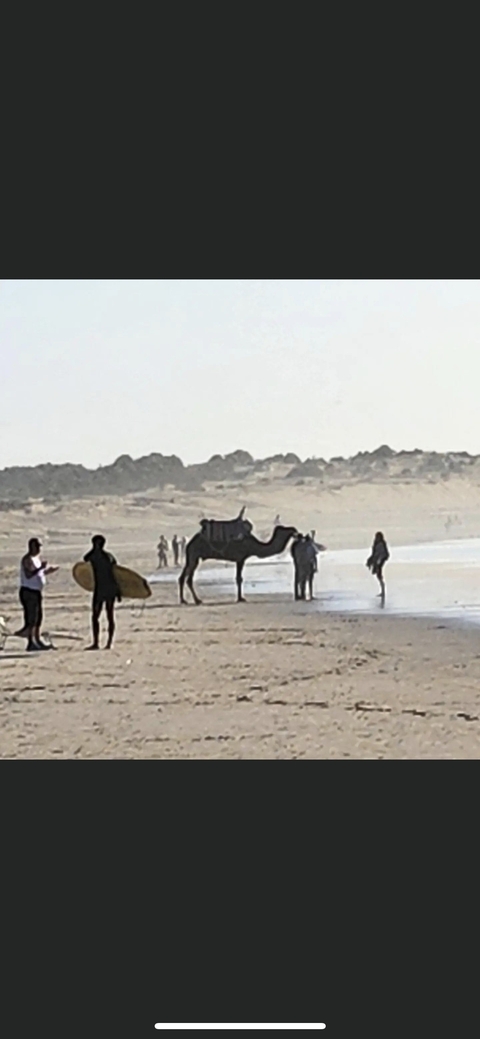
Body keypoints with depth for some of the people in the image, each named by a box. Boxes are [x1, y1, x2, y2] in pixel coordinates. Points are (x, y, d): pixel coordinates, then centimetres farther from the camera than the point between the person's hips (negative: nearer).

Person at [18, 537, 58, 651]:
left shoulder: (37, 558, 13)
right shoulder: (27, 559, -15)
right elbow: (28, 575, -26)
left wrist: (48, 571, 6)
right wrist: (41, 568, -30)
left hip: (36, 591, 10)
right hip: (28, 591, -10)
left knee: (38, 617, 15)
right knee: (31, 619, -8)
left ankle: (37, 641, 24)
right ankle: (30, 643, -5)